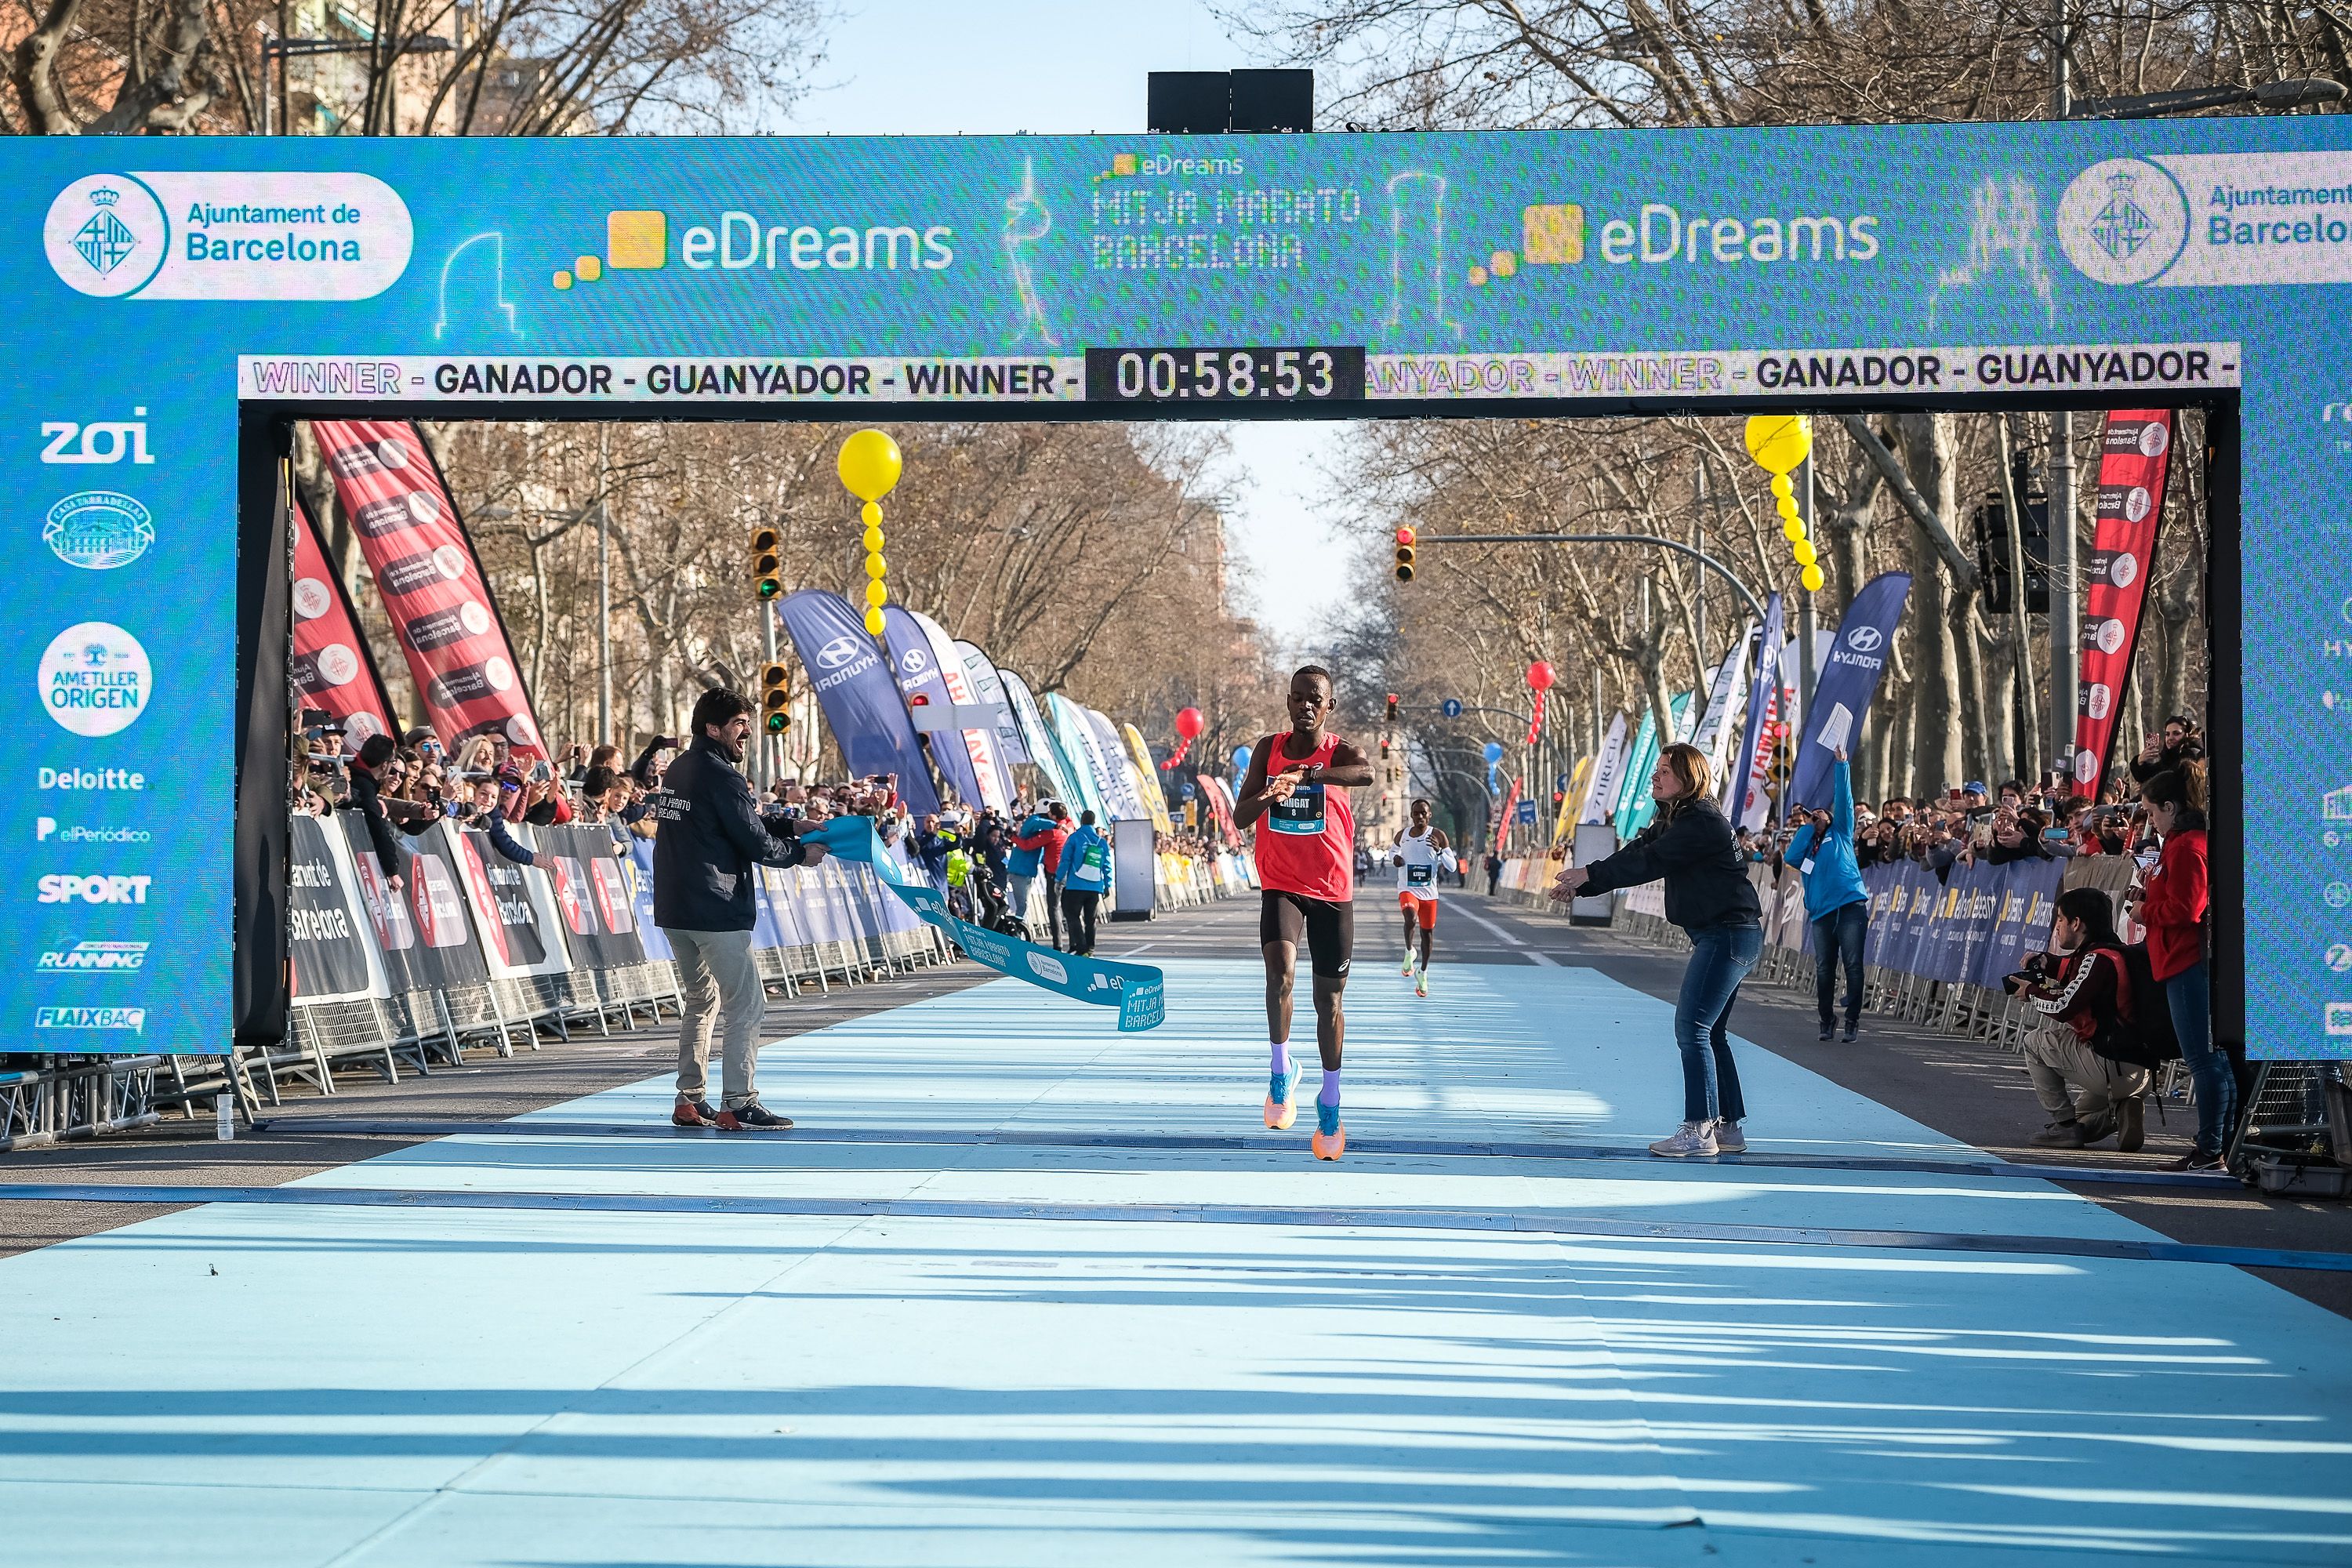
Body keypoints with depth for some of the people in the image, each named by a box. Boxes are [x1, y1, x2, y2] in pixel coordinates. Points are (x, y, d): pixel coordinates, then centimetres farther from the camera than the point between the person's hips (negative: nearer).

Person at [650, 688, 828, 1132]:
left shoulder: (678, 770, 15)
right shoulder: (720, 776, -13)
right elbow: (755, 843, -12)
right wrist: (800, 853, 4)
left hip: (673, 910, 10)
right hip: (716, 911, -10)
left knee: (701, 1000, 20)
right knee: (747, 1005, -6)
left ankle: (690, 1100, 20)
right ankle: (738, 1104, -10)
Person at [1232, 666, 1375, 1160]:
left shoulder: (1339, 753, -8)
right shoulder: (1268, 749, 1)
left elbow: (1367, 773, -34)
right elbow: (1239, 817, -3)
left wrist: (1302, 775, -49)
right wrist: (1266, 796, -27)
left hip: (1333, 891, 0)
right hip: (1281, 886, 0)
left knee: (1329, 999, 8)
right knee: (1280, 974, -26)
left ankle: (1330, 1099, 26)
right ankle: (1281, 1069, -5)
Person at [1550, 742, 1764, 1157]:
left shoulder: (1703, 822, -17)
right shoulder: (1673, 822, 15)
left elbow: (1650, 862, -21)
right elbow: (1636, 855, 12)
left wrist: (1589, 874, -16)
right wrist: (1580, 886, 1)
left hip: (1730, 933, -11)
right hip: (1717, 936, 11)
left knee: (1692, 1027, -12)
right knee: (1711, 1033, 12)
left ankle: (1699, 1131, -11)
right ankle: (1728, 1130, 16)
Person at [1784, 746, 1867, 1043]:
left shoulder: (1840, 834, 14)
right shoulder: (1806, 845, 22)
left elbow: (1844, 798, 5)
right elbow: (1791, 857, 1)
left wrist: (1841, 764, -1)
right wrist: (1807, 828, 9)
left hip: (1850, 906, -4)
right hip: (1821, 913, 4)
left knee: (1853, 966, -6)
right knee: (1824, 969, 4)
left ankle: (1852, 1021, -3)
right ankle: (1826, 1020, 16)